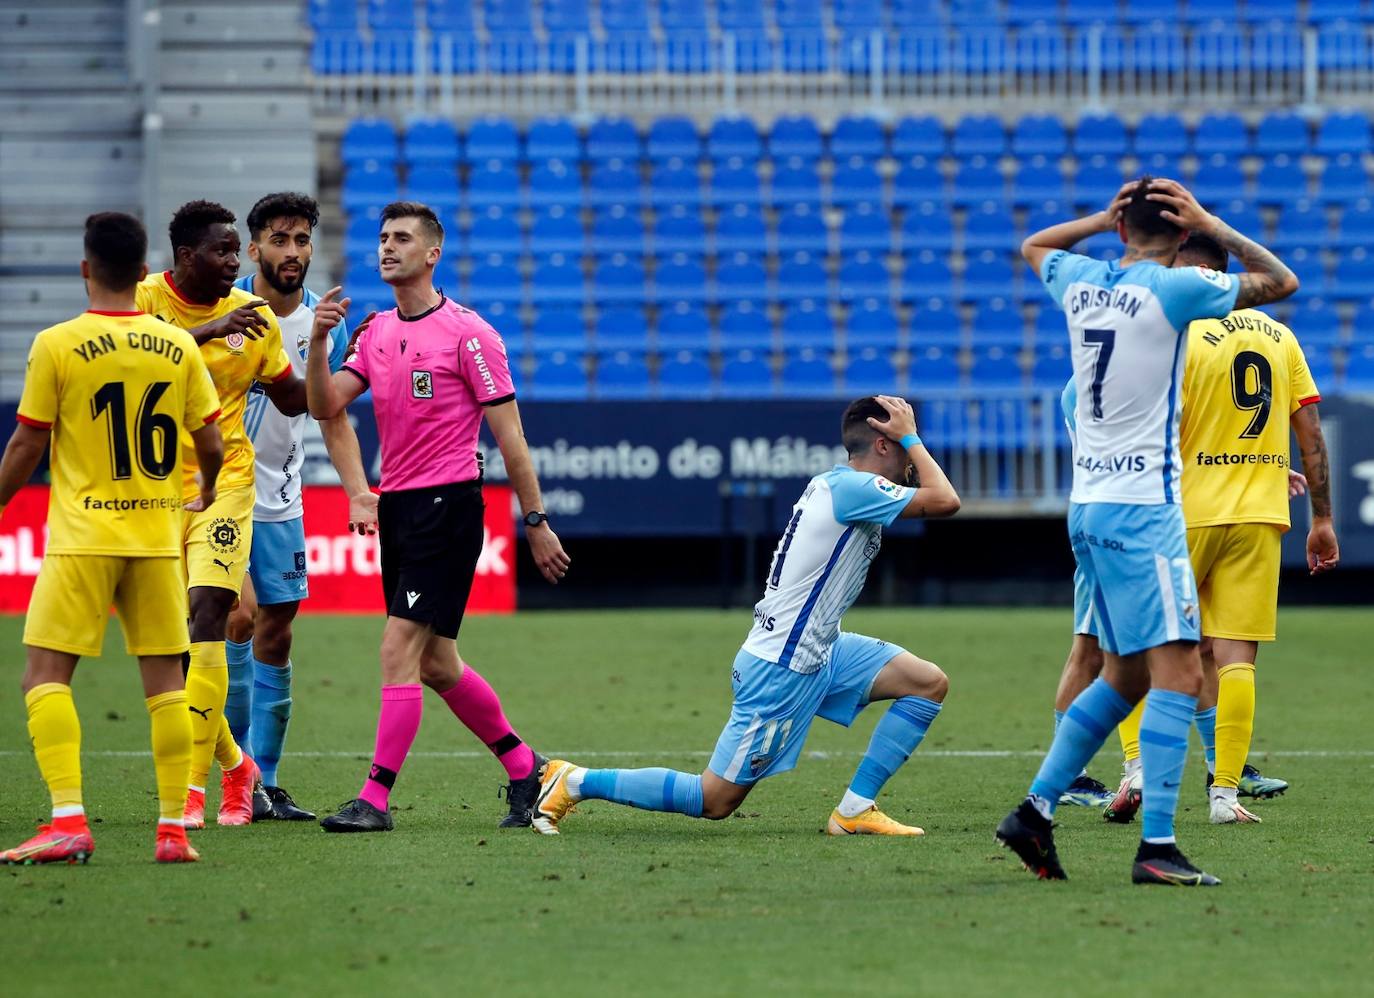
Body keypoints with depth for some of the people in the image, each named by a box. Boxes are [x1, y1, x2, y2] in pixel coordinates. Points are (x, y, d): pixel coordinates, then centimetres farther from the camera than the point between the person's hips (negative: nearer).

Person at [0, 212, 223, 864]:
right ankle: (173, 829, 6)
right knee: (164, 679, 8)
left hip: (83, 536, -3)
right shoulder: (178, 348, 2)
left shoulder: (56, 346, -7)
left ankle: (68, 820, -15)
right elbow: (210, 446, 7)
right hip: (158, 535, 4)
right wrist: (206, 493, 29)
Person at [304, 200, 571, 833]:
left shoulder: (466, 333, -8)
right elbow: (325, 406, 2)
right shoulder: (375, 332, 11)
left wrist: (536, 521, -8)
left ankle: (375, 798, -12)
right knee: (435, 665, 13)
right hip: (396, 506, 8)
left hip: (447, 503, -8)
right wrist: (318, 341, -14)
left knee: (399, 649, -13)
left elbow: (508, 432, -8)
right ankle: (523, 767, 29)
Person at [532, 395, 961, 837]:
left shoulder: (835, 483, 10)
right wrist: (911, 437, -12)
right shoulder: (853, 488, -19)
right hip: (782, 668, -10)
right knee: (714, 800, -3)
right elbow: (945, 501, -24)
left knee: (930, 683, 3)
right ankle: (575, 782, 7)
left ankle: (855, 810, 4)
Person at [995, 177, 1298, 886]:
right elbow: (1281, 281, 1)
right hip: (1141, 508, -8)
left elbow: (1033, 246, 32)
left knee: (1125, 676, 18)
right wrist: (1209, 225, 3)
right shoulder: (1173, 288, -10)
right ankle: (1157, 847, -20)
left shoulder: (1081, 283, 8)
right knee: (1178, 673, -11)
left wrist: (1104, 219, 21)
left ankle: (1035, 810, 16)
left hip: (1088, 504, 8)